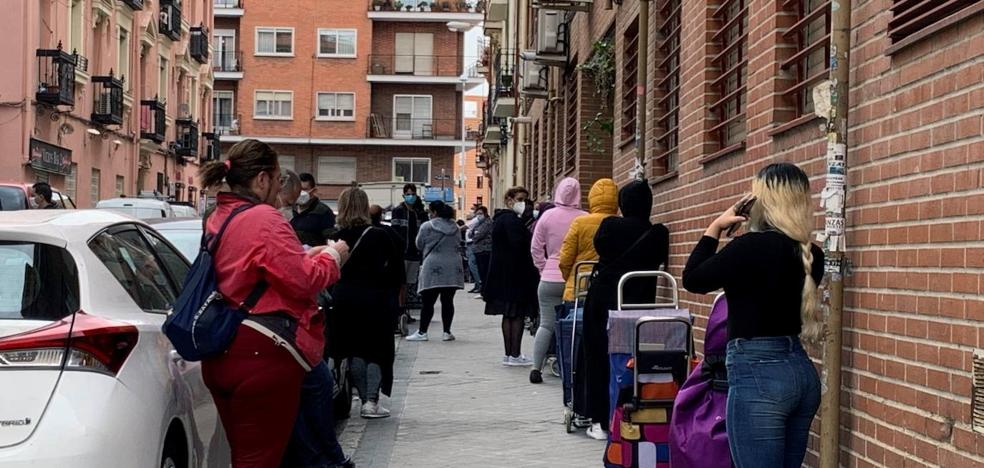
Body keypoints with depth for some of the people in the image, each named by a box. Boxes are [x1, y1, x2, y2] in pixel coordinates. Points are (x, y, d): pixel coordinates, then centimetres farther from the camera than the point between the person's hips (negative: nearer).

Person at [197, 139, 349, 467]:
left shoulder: (217, 219, 13)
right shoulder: (264, 219, -15)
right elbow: (304, 281, -16)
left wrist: (306, 255, 16)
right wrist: (332, 256, 2)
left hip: (220, 355, 9)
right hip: (262, 354, -9)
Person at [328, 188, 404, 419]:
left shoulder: (336, 238, -3)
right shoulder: (380, 237, -5)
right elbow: (397, 270, 0)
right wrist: (387, 290, 11)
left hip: (345, 300, 2)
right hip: (375, 300, -2)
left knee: (356, 351, 12)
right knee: (377, 351, 7)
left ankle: (365, 400, 14)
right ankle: (372, 401, -4)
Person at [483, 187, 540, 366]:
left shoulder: (500, 219, 18)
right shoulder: (511, 220, -15)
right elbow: (518, 244, -25)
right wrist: (532, 235, -13)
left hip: (502, 275, 10)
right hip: (515, 275, -10)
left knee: (508, 315, 12)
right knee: (517, 314, -7)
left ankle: (509, 354, 15)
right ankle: (515, 355, -6)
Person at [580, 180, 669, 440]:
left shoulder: (610, 225, -7)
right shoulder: (658, 234, -4)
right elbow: (659, 262, 7)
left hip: (602, 298, -1)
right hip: (639, 302, 1)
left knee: (599, 359, 9)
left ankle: (601, 421, 9)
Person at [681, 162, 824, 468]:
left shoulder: (752, 246, -16)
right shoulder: (810, 254, 6)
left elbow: (693, 280, -3)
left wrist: (714, 228, 7)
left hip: (758, 375, -8)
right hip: (801, 371, 8)